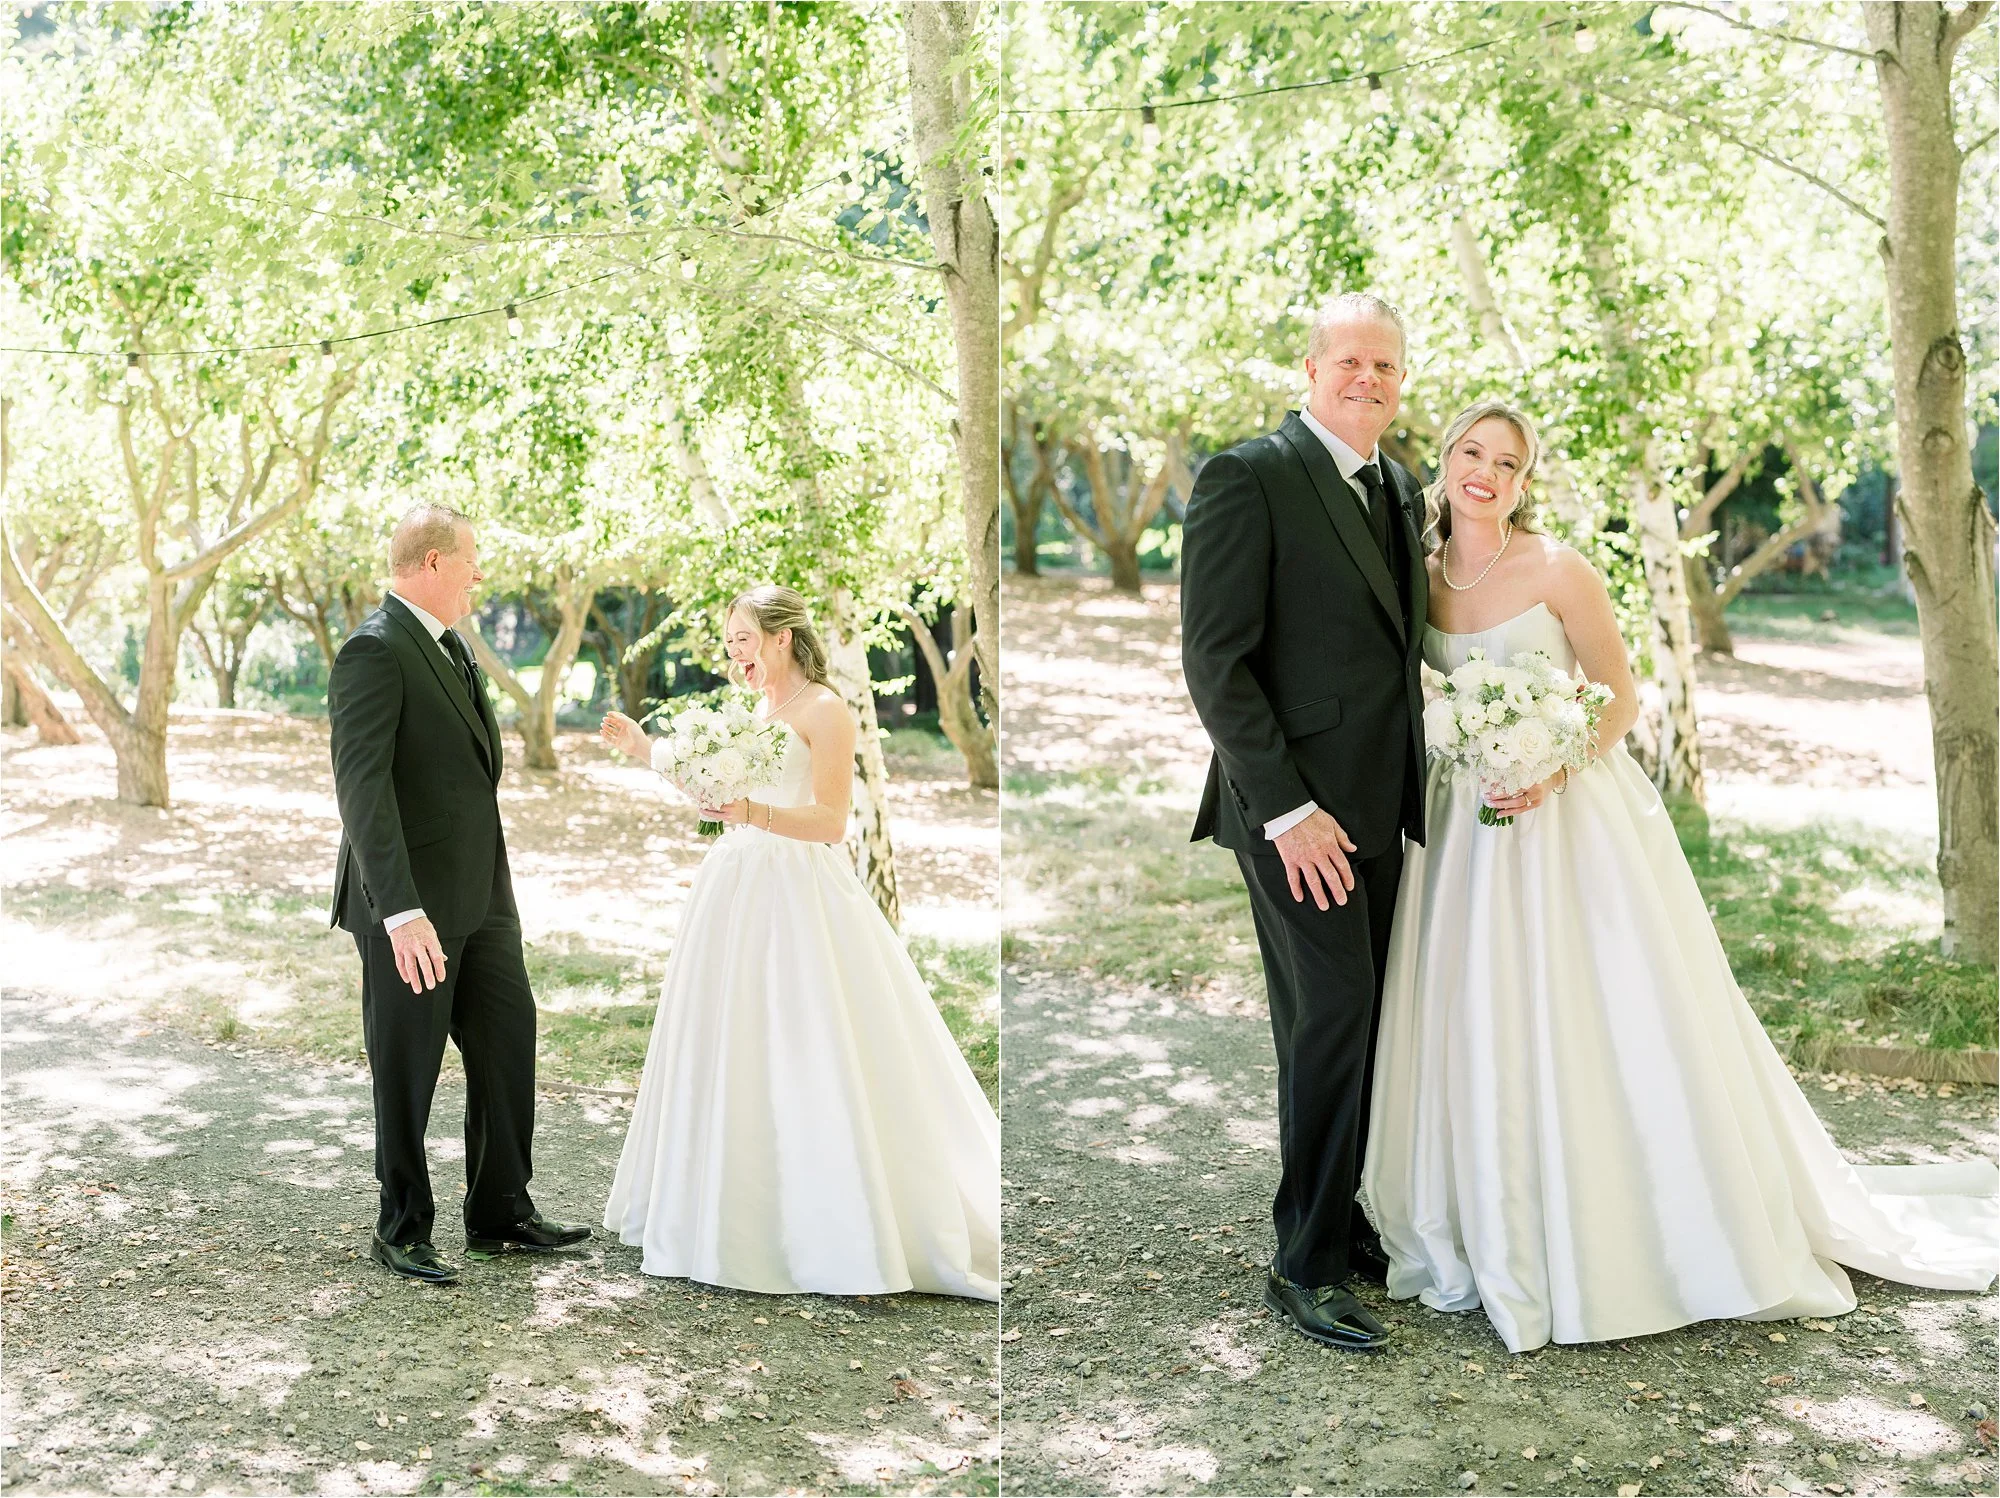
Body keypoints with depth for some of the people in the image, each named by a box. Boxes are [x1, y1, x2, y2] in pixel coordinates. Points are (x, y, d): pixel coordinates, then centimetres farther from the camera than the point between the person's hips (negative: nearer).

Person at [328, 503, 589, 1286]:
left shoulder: (449, 645, 13)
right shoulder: (374, 652, -16)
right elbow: (361, 787, -24)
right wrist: (401, 912, -29)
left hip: (478, 897, 9)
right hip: (411, 907, -9)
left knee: (508, 1043, 13)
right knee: (407, 1073, 5)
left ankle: (501, 1213, 25)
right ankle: (402, 1229, 20)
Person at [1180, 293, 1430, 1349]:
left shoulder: (1397, 486, 14)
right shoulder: (1249, 478, -11)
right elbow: (1214, 658, -15)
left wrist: (1411, 784, 8)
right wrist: (1287, 808, -19)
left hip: (1377, 805, 8)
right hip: (1299, 806, -7)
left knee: (1353, 1020, 13)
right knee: (1332, 1022, -6)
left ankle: (1336, 1214, 25)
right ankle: (1305, 1266, 5)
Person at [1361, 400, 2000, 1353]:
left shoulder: (1558, 572, -9)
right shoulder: (1422, 579, 4)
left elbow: (1621, 698, -6)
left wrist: (1550, 773, -19)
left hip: (1571, 825, -4)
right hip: (1465, 832, 5)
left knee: (1604, 1030, -1)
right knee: (1478, 1037, 7)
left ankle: (1642, 1245, 13)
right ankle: (1501, 1243, 21)